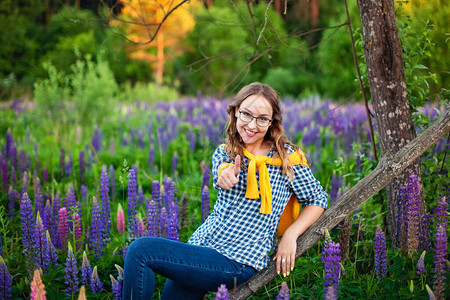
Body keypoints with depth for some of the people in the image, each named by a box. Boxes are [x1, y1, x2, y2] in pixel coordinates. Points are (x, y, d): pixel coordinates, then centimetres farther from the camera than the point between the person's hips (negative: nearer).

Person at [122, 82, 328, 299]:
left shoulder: (287, 157, -1)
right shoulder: (224, 153, 9)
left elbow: (318, 199, 7)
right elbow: (221, 178, -13)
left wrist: (290, 235, -10)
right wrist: (226, 175, -39)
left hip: (238, 263, -5)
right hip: (201, 243, 5)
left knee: (140, 250, -16)